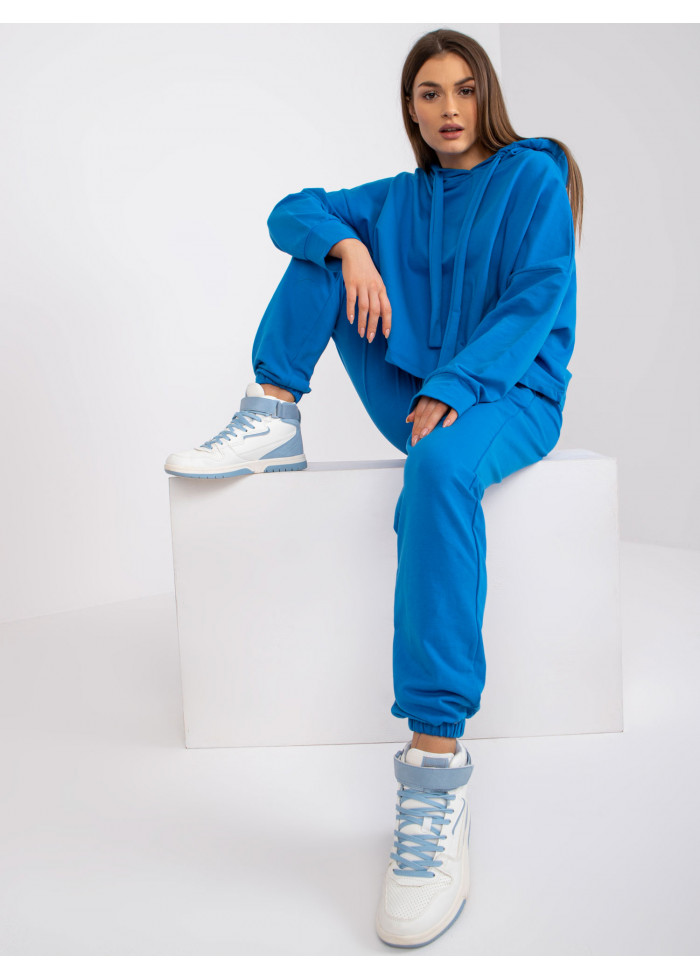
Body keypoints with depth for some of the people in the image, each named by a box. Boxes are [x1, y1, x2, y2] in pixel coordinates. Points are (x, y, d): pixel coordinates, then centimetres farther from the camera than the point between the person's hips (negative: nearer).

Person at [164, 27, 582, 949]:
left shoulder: (535, 178, 0)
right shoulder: (401, 198, 15)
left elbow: (540, 300, -11)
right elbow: (292, 209, 8)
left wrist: (452, 390, -24)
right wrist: (349, 247, -15)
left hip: (509, 395, -5)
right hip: (418, 395, 5)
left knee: (439, 468, -43)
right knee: (326, 241, 0)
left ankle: (437, 769, -50)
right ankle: (273, 420, -12)